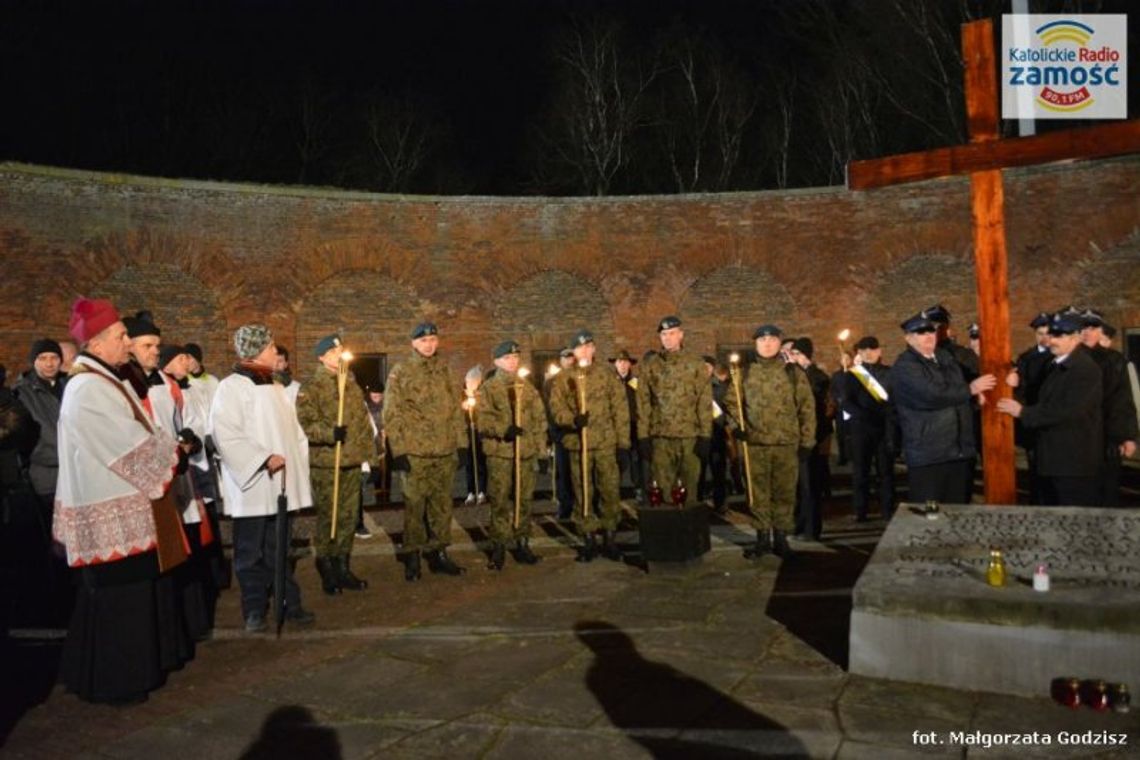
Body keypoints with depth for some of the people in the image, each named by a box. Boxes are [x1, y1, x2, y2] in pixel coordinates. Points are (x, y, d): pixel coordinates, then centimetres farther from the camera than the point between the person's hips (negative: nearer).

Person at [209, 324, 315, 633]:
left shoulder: (275, 388, 16)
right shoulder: (231, 387, -8)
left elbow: (292, 430, 20)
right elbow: (225, 435, -17)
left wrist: (298, 461, 6)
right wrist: (263, 458, -20)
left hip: (282, 483, 6)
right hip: (252, 484, -6)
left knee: (280, 549, 12)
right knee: (251, 551, 4)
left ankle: (288, 603, 19)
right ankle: (254, 611, 13)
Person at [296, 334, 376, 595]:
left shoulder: (352, 384, 14)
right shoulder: (311, 388, -4)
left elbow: (364, 422, 17)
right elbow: (305, 424, -14)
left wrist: (368, 457, 14)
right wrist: (330, 433, -28)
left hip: (352, 463, 6)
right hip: (325, 464, -5)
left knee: (349, 517, 10)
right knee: (327, 518, 0)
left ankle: (343, 568, 23)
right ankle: (326, 572, 12)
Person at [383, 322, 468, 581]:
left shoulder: (445, 371, 13)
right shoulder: (400, 372, -1)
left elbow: (456, 410, 15)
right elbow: (392, 414, -4)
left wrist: (461, 443, 9)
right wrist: (398, 450, -10)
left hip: (446, 452, 4)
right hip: (415, 452, -4)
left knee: (442, 504, 10)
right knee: (414, 505, 0)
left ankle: (438, 552, 21)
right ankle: (412, 556, 11)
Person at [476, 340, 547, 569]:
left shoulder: (527, 387, 13)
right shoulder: (488, 388, 1)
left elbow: (540, 417, 14)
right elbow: (483, 419, -9)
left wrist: (539, 445, 7)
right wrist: (504, 430, -23)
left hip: (526, 453, 4)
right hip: (499, 453, -4)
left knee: (524, 500, 9)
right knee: (500, 502, -2)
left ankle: (522, 543, 20)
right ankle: (498, 546, 7)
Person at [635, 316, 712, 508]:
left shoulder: (696, 363, 4)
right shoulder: (650, 365, 7)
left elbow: (705, 401, 0)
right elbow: (643, 402, 6)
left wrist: (705, 435, -6)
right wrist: (644, 436, -1)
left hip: (690, 435, -1)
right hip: (660, 436, 1)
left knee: (689, 485, 6)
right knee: (662, 488, 2)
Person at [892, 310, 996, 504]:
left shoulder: (945, 356, 16)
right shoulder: (904, 366, -12)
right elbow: (934, 395, -24)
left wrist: (975, 392, 8)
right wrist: (970, 389, -9)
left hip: (960, 451, 7)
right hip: (927, 456, -7)